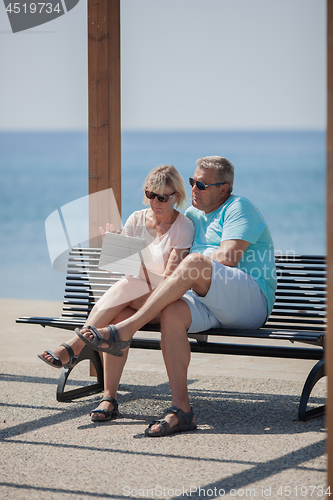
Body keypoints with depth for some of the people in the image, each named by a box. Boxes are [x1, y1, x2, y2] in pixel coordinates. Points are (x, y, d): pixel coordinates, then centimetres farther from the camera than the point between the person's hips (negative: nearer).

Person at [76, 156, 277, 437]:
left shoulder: (239, 208, 2)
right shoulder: (193, 214, 26)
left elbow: (228, 258, -12)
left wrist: (193, 265, -2)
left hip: (252, 301, -6)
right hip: (205, 300, 6)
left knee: (195, 263, -33)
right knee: (172, 312, -28)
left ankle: (125, 330, -33)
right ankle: (181, 410, -32)